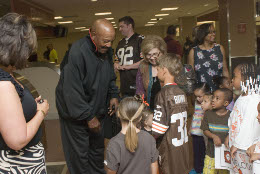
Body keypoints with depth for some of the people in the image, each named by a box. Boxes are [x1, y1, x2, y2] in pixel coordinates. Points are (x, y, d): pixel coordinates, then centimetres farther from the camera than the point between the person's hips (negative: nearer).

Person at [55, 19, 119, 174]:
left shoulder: (106, 50, -1)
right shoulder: (78, 52, -27)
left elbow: (110, 77, 17)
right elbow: (72, 91, -27)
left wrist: (114, 95, 4)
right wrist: (88, 117, -22)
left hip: (97, 111, 8)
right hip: (76, 114, -7)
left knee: (97, 148, 21)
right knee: (79, 155, 4)